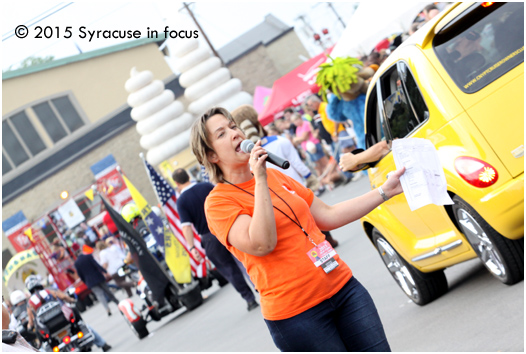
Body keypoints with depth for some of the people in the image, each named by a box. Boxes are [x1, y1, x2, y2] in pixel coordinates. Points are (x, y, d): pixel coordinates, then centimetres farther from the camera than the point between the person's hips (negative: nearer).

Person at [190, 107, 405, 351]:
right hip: (296, 312, -6)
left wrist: (385, 191, 15)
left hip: (343, 287, 6)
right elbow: (261, 244, -22)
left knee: (378, 348, 5)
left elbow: (327, 216, 17)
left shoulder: (276, 176, 13)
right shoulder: (218, 202, -8)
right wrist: (260, 181, -20)